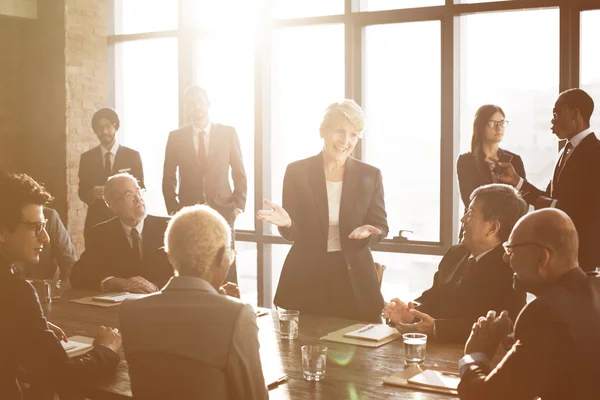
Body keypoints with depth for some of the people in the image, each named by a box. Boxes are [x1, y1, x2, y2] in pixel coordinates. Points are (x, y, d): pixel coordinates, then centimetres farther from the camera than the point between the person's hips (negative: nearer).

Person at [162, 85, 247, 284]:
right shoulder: (176, 136, 5)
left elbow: (239, 173, 7)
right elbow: (168, 178, 9)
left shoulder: (228, 132, 4)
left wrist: (239, 205, -1)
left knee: (226, 270, -2)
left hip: (222, 210, 0)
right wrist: (173, 208, 1)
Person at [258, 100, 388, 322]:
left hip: (355, 279, 1)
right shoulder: (296, 171, -2)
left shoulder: (370, 175, 2)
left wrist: (367, 232, -19)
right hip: (305, 278, -1)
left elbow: (381, 227, 3)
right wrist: (287, 223, -22)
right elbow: (292, 233, 0)